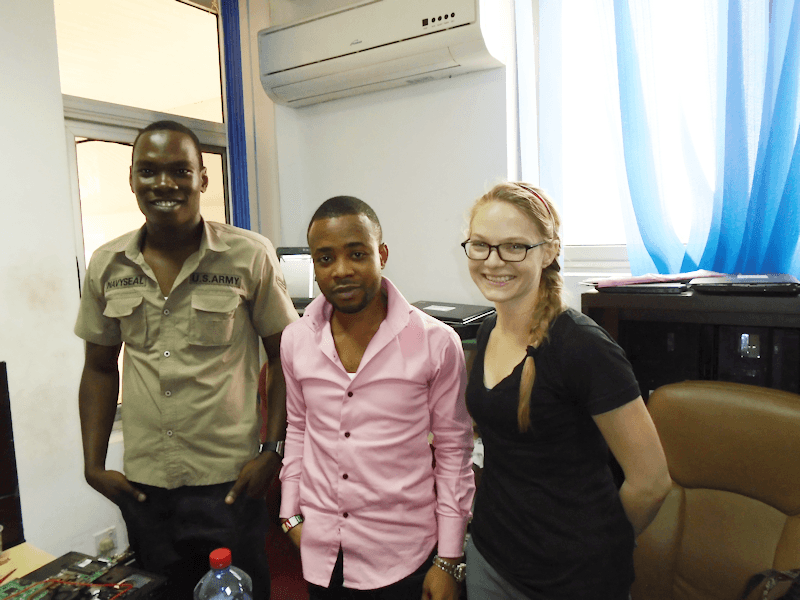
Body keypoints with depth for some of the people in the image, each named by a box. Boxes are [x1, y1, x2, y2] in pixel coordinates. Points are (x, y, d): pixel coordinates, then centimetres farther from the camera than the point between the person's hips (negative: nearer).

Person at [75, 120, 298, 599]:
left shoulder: (250, 256, -9)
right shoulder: (107, 266, 1)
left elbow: (285, 357, -5)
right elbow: (100, 368, 10)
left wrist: (273, 451, -9)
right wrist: (94, 465, 6)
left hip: (229, 482, -3)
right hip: (142, 486, 4)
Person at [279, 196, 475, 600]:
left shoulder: (436, 343, -14)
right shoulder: (296, 340, -2)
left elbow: (453, 451, -7)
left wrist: (448, 560, -4)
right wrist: (290, 513, 9)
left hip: (402, 557, -3)